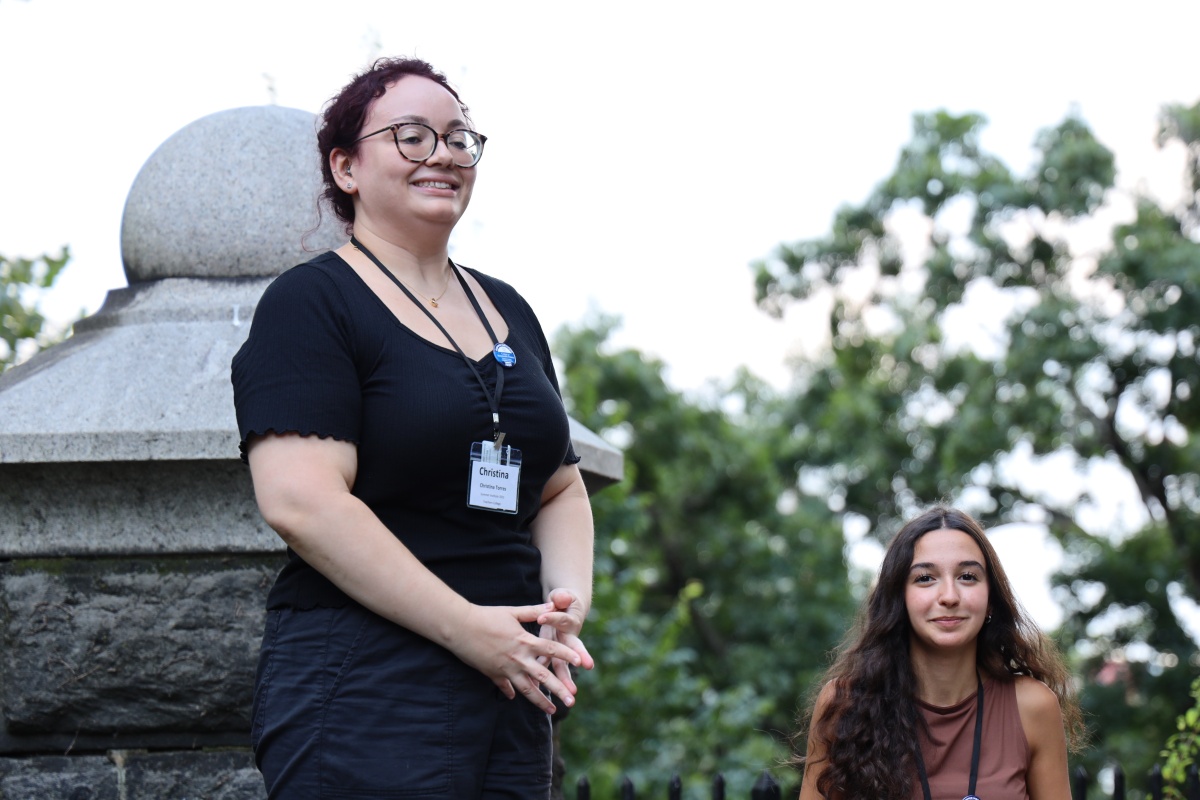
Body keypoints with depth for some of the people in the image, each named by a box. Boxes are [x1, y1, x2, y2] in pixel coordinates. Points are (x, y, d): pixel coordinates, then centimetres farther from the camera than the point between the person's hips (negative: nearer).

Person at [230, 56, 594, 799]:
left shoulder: (508, 312, 17)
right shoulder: (310, 304, -5)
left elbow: (561, 489, 22)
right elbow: (300, 501, -16)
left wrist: (568, 601, 0)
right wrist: (467, 627, -18)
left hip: (507, 684, 7)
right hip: (364, 679, -7)